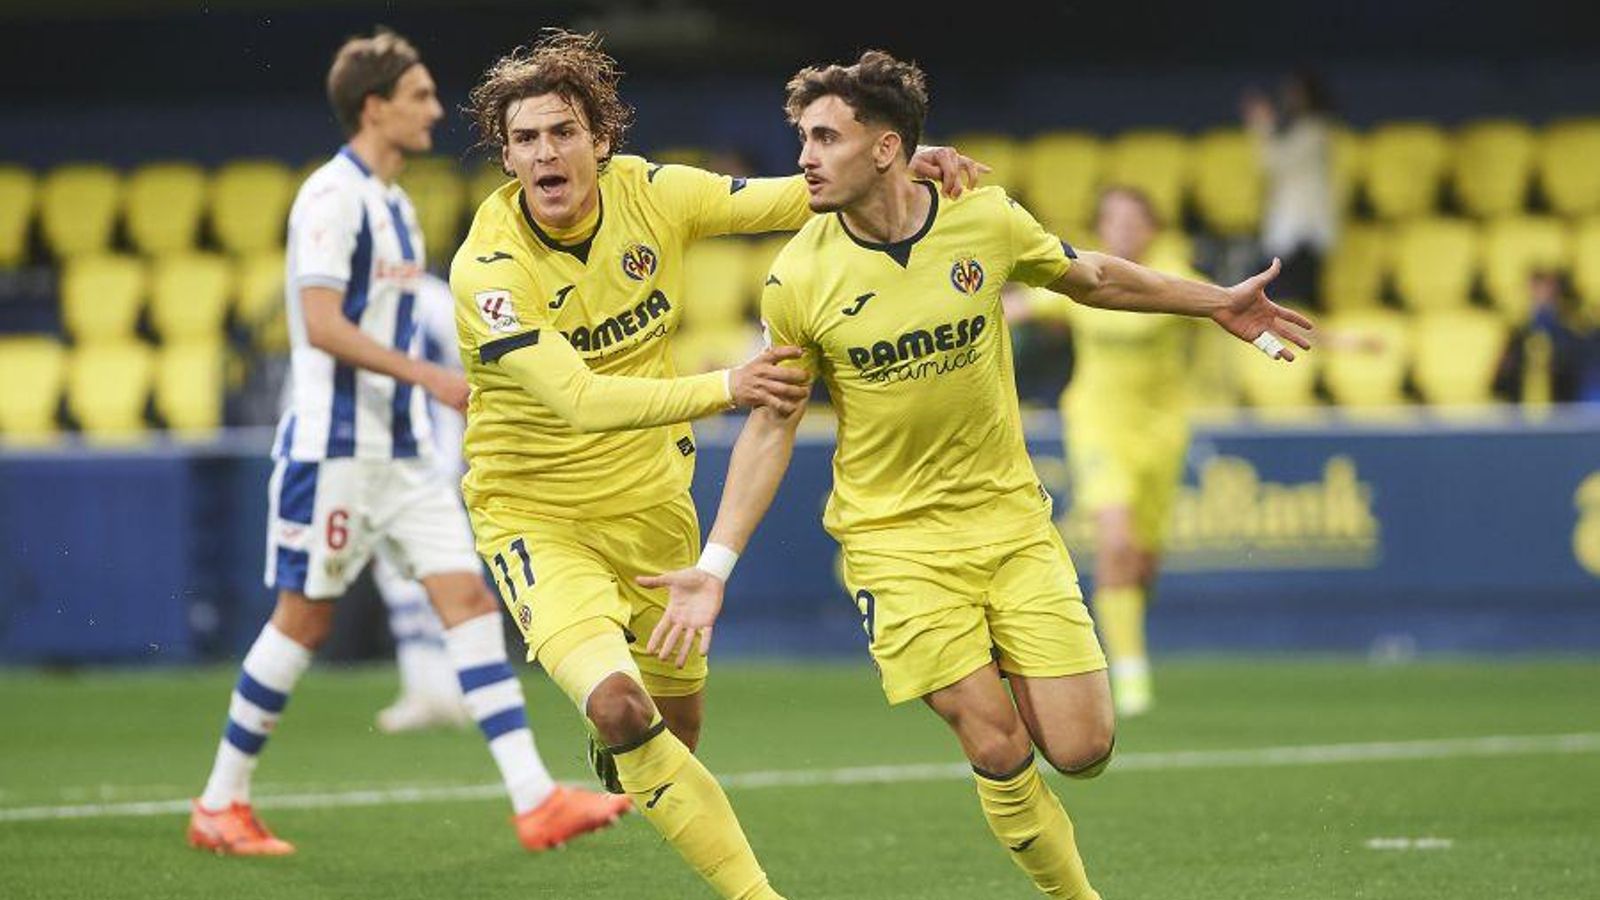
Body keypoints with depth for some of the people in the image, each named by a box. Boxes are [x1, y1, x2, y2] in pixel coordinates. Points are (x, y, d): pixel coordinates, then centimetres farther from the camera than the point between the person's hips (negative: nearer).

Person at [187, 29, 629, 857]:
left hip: (397, 448, 8)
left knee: (469, 596, -3)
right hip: (332, 446, -8)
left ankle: (535, 802, -10)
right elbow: (323, 326, -22)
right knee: (304, 618, -1)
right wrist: (428, 377, -25)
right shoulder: (333, 197, -13)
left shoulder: (392, 204, 15)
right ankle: (219, 805, 13)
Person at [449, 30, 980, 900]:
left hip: (651, 499, 5)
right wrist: (724, 387, -42)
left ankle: (616, 743, 56)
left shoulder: (646, 193, -10)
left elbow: (791, 200, -1)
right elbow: (580, 400, -32)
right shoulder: (487, 271, -24)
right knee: (621, 709, -28)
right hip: (535, 515, -5)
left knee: (677, 723, 17)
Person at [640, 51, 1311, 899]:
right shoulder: (798, 280, -11)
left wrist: (1217, 303, 17)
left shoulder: (986, 219, -8)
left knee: (1080, 749, -4)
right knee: (998, 750, -13)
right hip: (894, 536, -2)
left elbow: (1092, 278, 12)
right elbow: (772, 424, -2)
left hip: (1010, 518, 2)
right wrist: (715, 566, -9)